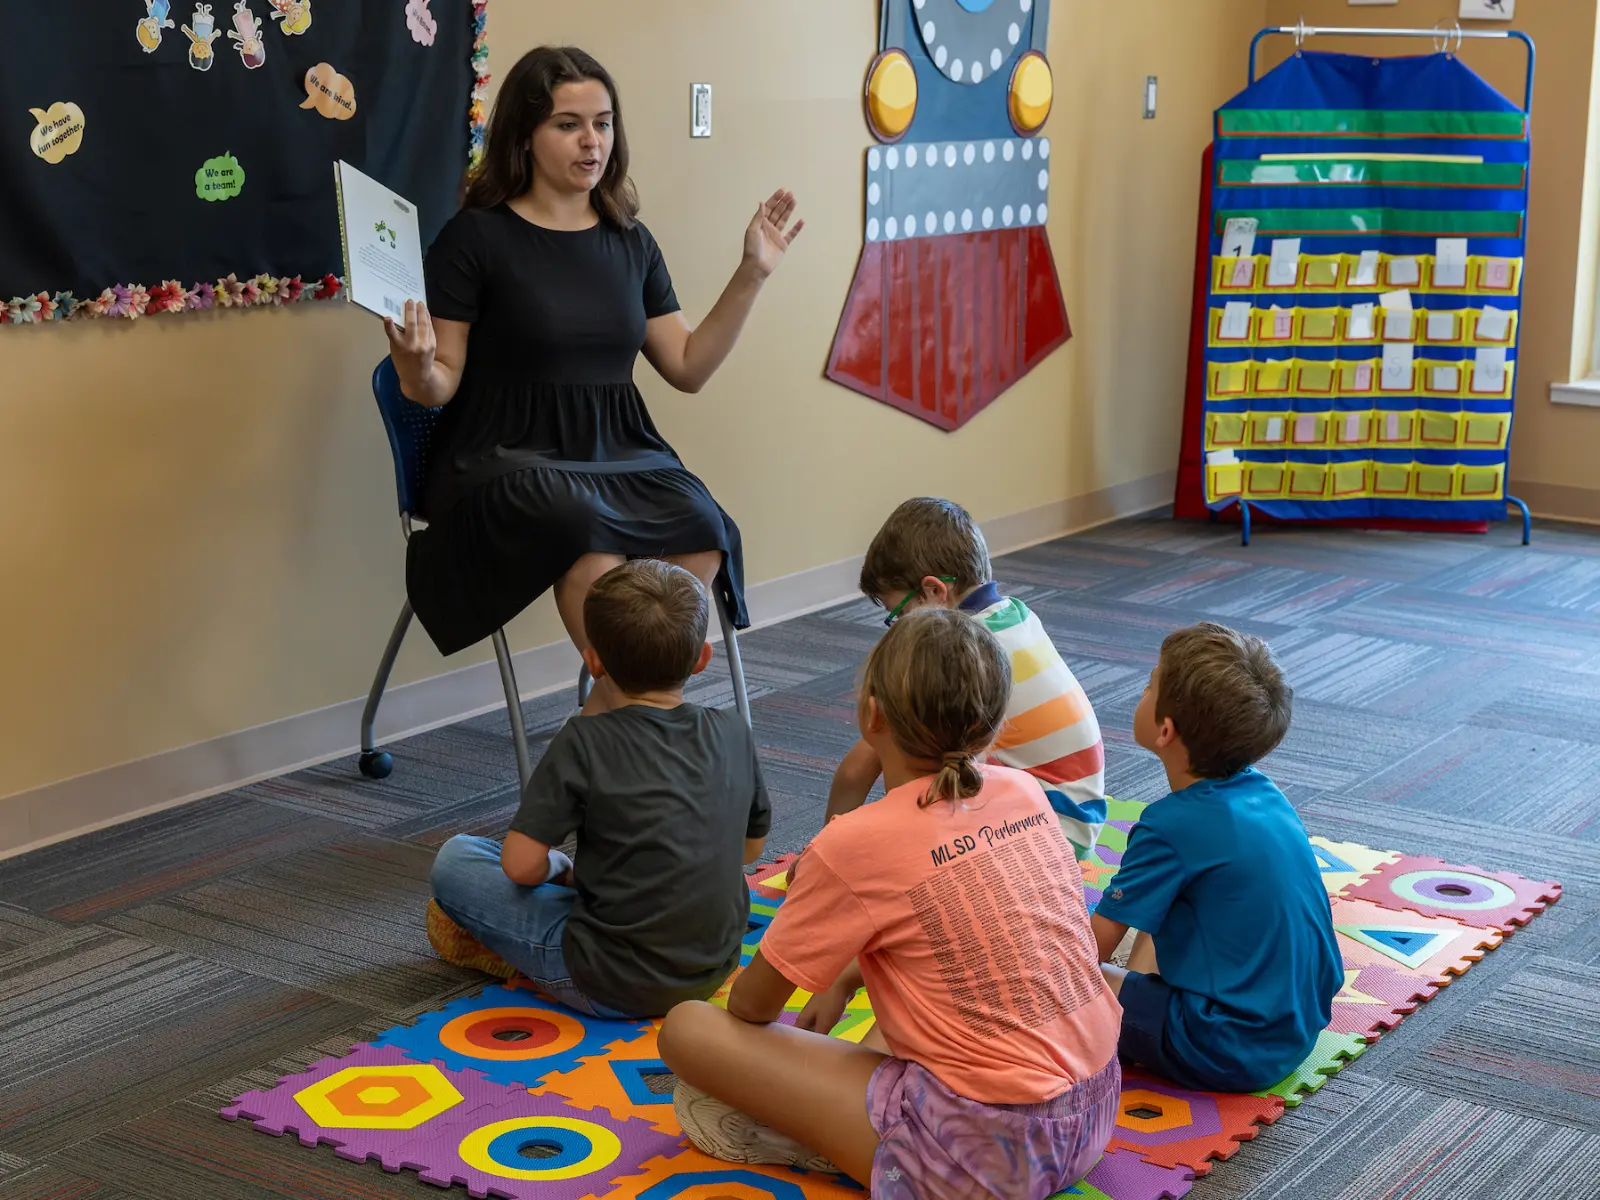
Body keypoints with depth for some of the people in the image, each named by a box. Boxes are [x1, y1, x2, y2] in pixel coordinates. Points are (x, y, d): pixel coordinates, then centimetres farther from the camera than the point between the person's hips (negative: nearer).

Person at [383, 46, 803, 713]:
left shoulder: (630, 242, 13)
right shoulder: (477, 237, -2)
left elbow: (688, 367, 15)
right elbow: (438, 389, -2)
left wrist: (752, 275, 9)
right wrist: (417, 366, -26)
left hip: (620, 455, 5)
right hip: (509, 458, -4)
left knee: (702, 531, -28)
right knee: (587, 526, -37)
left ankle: (609, 713, -13)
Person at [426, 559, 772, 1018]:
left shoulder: (585, 742, -15)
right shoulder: (732, 732, 0)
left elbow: (522, 864, -17)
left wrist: (559, 873, 8)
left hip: (614, 989, -6)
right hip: (715, 971, 6)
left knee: (454, 860, 4)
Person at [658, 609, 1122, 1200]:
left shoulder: (855, 845, -16)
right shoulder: (1026, 792, 1)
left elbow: (752, 1005, -2)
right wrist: (845, 979, 22)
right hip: (1095, 1113, 7)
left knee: (688, 1028, -4)